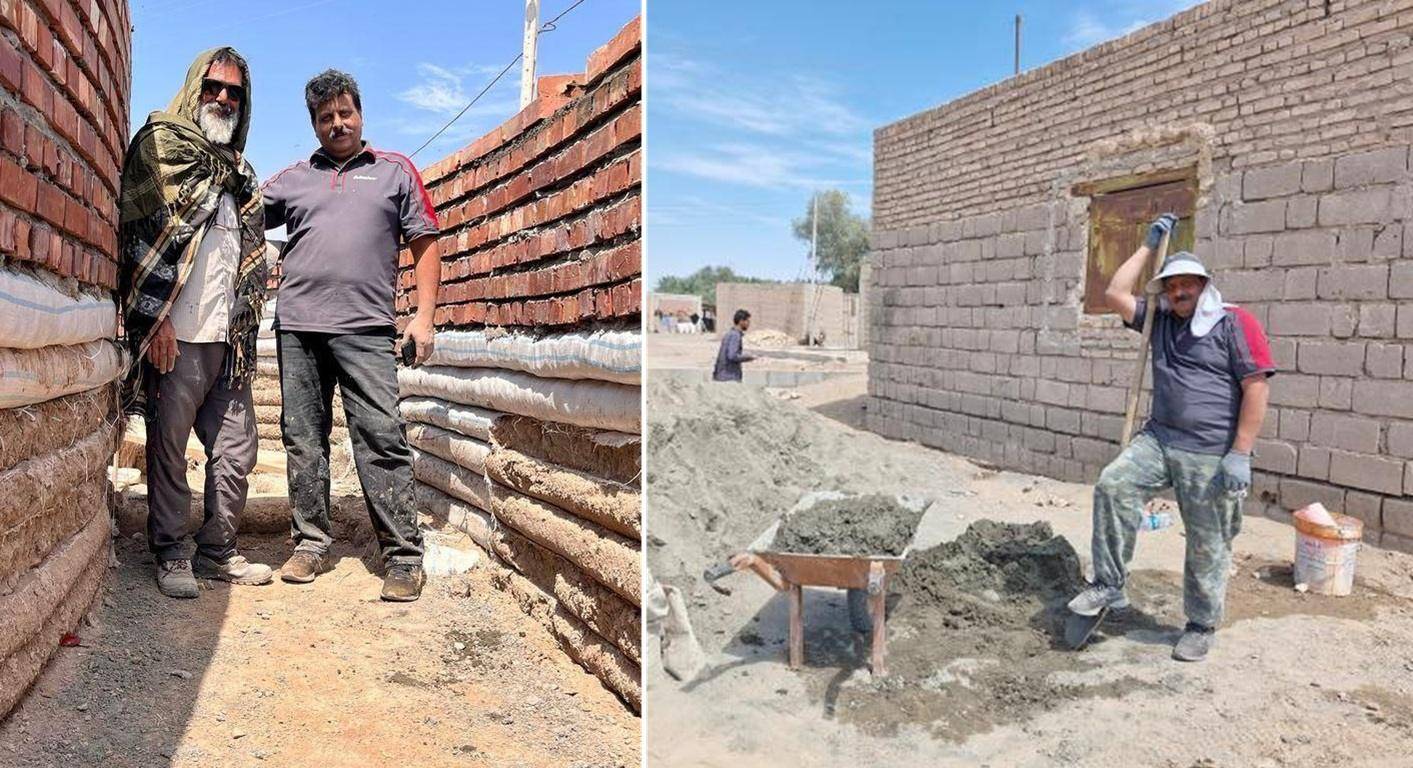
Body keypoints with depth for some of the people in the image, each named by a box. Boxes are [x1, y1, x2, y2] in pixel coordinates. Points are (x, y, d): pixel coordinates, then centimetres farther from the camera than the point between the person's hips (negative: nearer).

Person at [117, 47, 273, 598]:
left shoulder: (240, 173, 21)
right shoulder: (161, 144, 2)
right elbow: (146, 233, -8)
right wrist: (155, 317, -16)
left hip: (228, 338, 7)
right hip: (177, 333, -6)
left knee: (237, 449, 8)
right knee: (168, 447, 1)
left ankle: (217, 551, 19)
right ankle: (171, 554, 12)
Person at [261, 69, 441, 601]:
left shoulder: (395, 171, 12)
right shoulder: (292, 179, 19)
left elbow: (424, 245, 7)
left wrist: (423, 315, -2)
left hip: (366, 328, -3)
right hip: (297, 325, 4)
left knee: (382, 439, -9)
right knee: (303, 440, 7)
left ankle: (403, 557, -6)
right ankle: (311, 543, 18)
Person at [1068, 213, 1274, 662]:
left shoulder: (1235, 323, -5)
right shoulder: (1161, 321, 13)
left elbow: (1256, 388, -9)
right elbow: (1115, 295, 9)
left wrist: (1240, 454, -14)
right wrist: (1149, 245, 10)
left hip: (1211, 456, -5)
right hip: (1159, 439, 5)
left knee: (1207, 546, 4)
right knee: (1113, 486, -17)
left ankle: (1202, 626, 20)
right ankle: (1108, 587, -8)